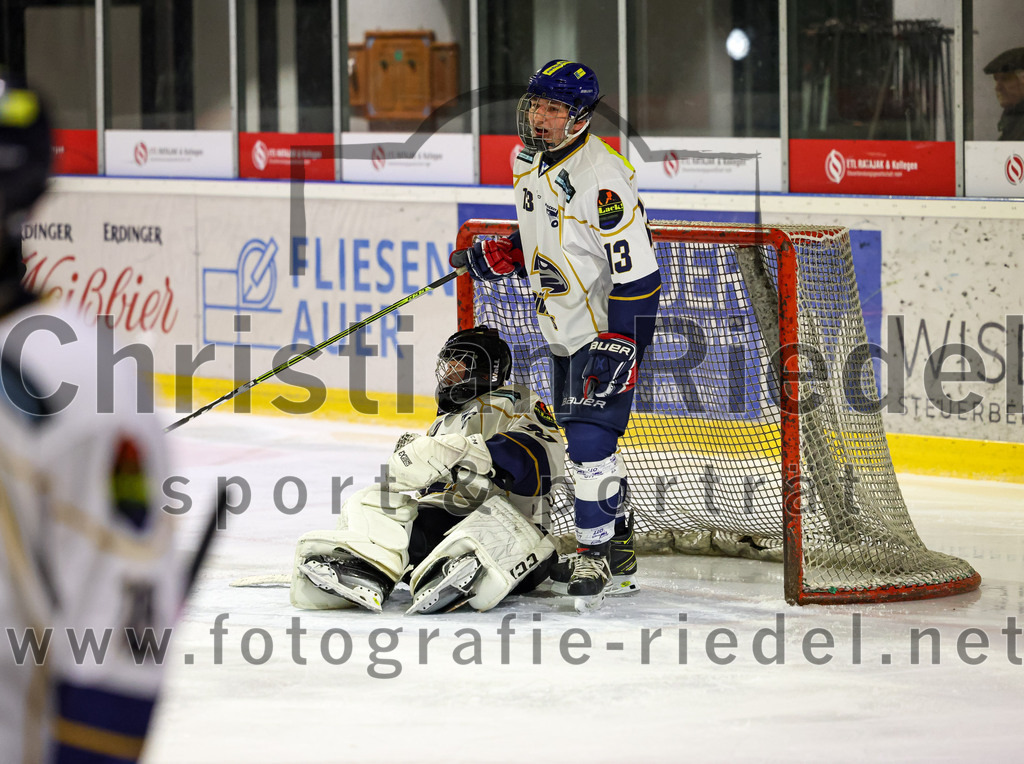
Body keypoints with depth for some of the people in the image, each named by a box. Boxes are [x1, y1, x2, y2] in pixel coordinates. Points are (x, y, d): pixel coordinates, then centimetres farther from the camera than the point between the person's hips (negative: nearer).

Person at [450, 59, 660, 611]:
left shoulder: (602, 177, -24)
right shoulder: (529, 162, 4)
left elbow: (636, 269, -24)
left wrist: (620, 348, -26)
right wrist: (501, 256, 7)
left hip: (609, 328, -9)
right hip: (563, 331, 9)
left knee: (590, 436, -15)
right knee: (580, 434, 16)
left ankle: (593, 552, -6)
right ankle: (619, 540, 30)